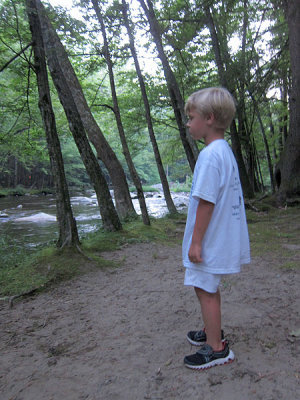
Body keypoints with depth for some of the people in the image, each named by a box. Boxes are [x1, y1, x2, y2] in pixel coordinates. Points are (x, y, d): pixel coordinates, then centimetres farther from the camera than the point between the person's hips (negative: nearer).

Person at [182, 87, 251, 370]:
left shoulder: (210, 155, -21)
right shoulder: (225, 151, 11)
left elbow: (206, 202, -24)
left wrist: (195, 241, -18)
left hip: (209, 241, -10)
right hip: (222, 238, 10)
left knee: (205, 290, 4)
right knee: (209, 288, 22)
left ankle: (216, 349, 19)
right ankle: (212, 332, 40)